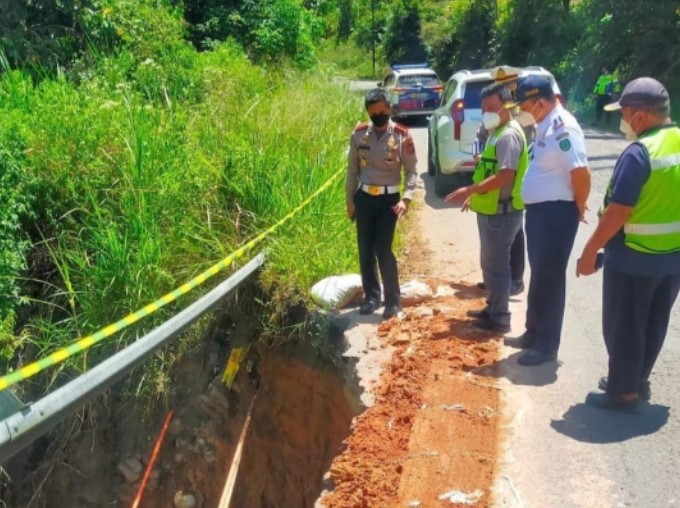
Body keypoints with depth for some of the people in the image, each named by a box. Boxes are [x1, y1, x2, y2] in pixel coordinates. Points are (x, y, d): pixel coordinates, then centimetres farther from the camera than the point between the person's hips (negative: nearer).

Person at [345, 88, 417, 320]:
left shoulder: (402, 136, -8)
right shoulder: (359, 134, 0)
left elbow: (411, 170, -4)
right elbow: (352, 169, 8)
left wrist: (406, 198, -17)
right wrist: (350, 200, 7)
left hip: (388, 199, -3)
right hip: (364, 197, 3)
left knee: (383, 250, -9)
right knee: (365, 251, 8)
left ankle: (393, 301, 4)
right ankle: (371, 296, 25)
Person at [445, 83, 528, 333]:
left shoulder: (509, 135, -18)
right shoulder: (497, 132, 15)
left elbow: (505, 176, -26)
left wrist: (469, 190, -25)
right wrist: (476, 194, 22)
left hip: (501, 212, -10)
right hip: (491, 209, 10)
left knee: (496, 265, -2)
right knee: (490, 263, 18)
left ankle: (499, 317, 7)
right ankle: (492, 308, 30)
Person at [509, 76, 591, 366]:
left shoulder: (562, 128, -20)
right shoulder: (544, 126, 11)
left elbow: (581, 172, -26)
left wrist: (579, 208, -13)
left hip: (556, 214, -10)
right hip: (538, 211, 10)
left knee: (550, 278, 0)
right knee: (539, 274, 19)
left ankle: (546, 345, 11)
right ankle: (534, 333, 32)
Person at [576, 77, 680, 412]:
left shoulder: (639, 152, -22)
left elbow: (618, 212, -23)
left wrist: (589, 252, -15)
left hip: (633, 258, -8)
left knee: (623, 327, 6)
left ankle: (624, 393, 15)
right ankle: (637, 381, 34)